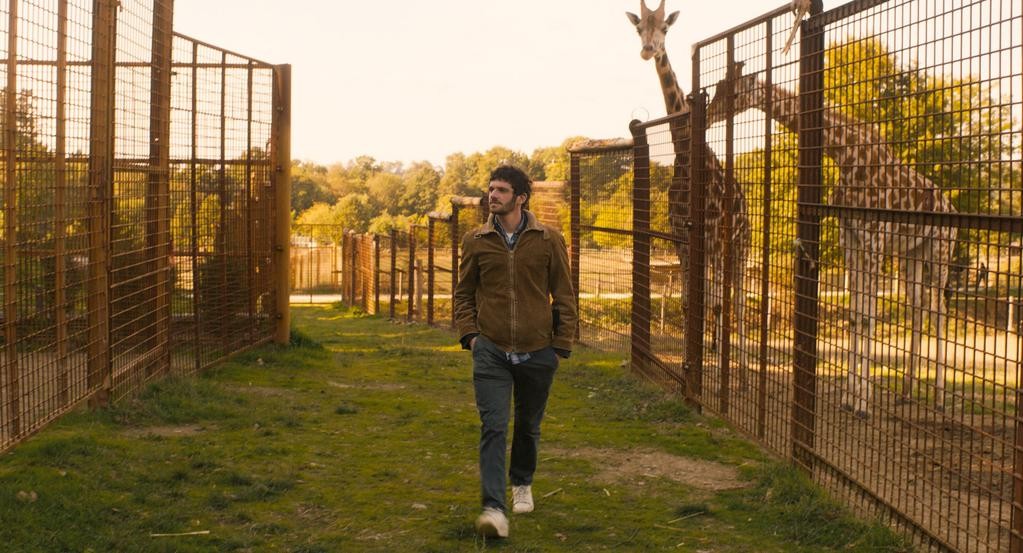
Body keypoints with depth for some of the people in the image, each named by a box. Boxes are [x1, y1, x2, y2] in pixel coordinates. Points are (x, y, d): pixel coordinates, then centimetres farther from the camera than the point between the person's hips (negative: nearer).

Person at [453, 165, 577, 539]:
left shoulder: (549, 240, -1)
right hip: (491, 352, 0)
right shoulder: (476, 241, 2)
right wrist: (469, 334, -2)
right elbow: (464, 293, 11)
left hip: (537, 353, 0)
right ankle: (494, 509, -14)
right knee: (493, 428, -11)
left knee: (528, 426, 16)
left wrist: (562, 346, 0)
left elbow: (564, 296, 3)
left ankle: (522, 483, 41)